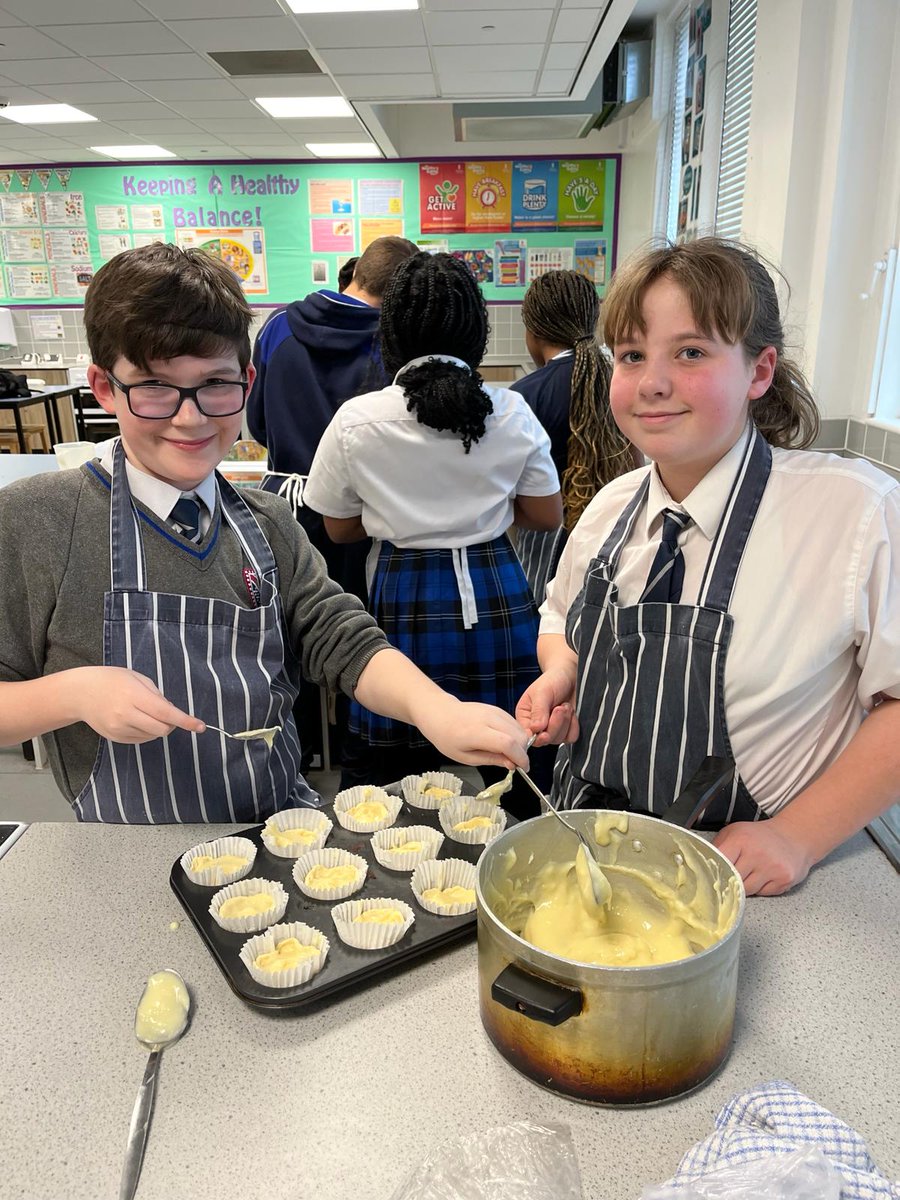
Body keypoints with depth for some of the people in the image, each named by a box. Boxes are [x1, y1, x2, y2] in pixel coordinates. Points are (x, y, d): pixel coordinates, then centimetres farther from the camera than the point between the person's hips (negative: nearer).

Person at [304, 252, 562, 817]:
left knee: (395, 778, 13)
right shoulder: (512, 412, -2)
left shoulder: (356, 421, -6)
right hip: (498, 597, 2)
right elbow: (548, 515, 6)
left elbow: (340, 528, 5)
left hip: (405, 602, -1)